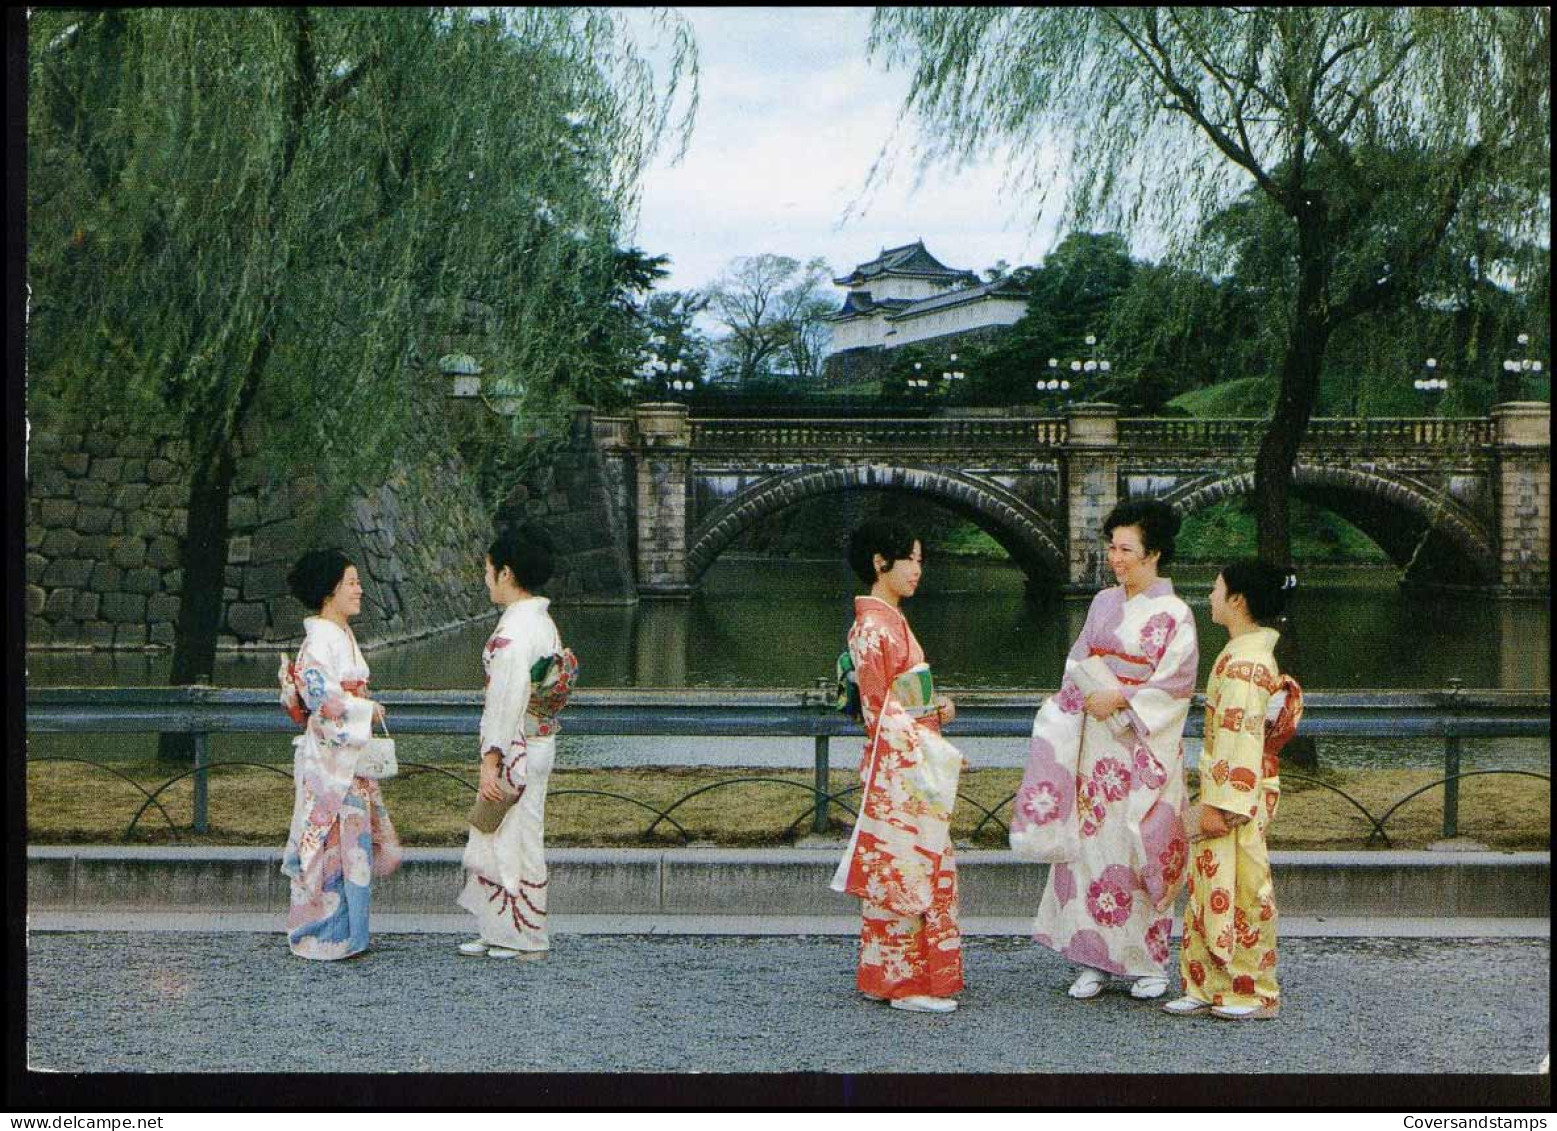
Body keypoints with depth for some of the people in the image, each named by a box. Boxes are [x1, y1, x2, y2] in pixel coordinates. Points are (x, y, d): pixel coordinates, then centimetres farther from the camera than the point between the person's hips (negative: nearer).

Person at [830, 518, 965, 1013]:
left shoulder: (892, 621, 17)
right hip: (896, 765, -10)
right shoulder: (872, 626, -13)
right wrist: (933, 749, -16)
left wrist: (936, 708, 5)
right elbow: (879, 708, -16)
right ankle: (903, 982, 2)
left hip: (917, 765, 10)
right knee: (902, 867, -5)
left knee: (925, 865, 12)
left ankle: (916, 975, 20)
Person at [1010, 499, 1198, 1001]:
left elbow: (1176, 683, -11)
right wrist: (1091, 695, -6)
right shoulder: (1103, 602, 12)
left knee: (1138, 849, -3)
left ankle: (1149, 963, 9)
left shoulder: (1174, 613, -6)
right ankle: (1093, 961, 9)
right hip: (1096, 741, 5)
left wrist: (1119, 701, -15)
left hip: (1144, 745, -5)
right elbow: (1079, 662, 13)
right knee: (1089, 841, 2)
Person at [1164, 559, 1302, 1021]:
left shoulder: (1243, 660, -18)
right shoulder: (1253, 652, 13)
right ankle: (1211, 986, 19)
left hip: (1237, 790, -10)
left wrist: (1219, 804, -22)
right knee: (1213, 887, 13)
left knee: (1239, 889, 0)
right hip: (1233, 791, 10)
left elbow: (1240, 738, -22)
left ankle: (1252, 993, 10)